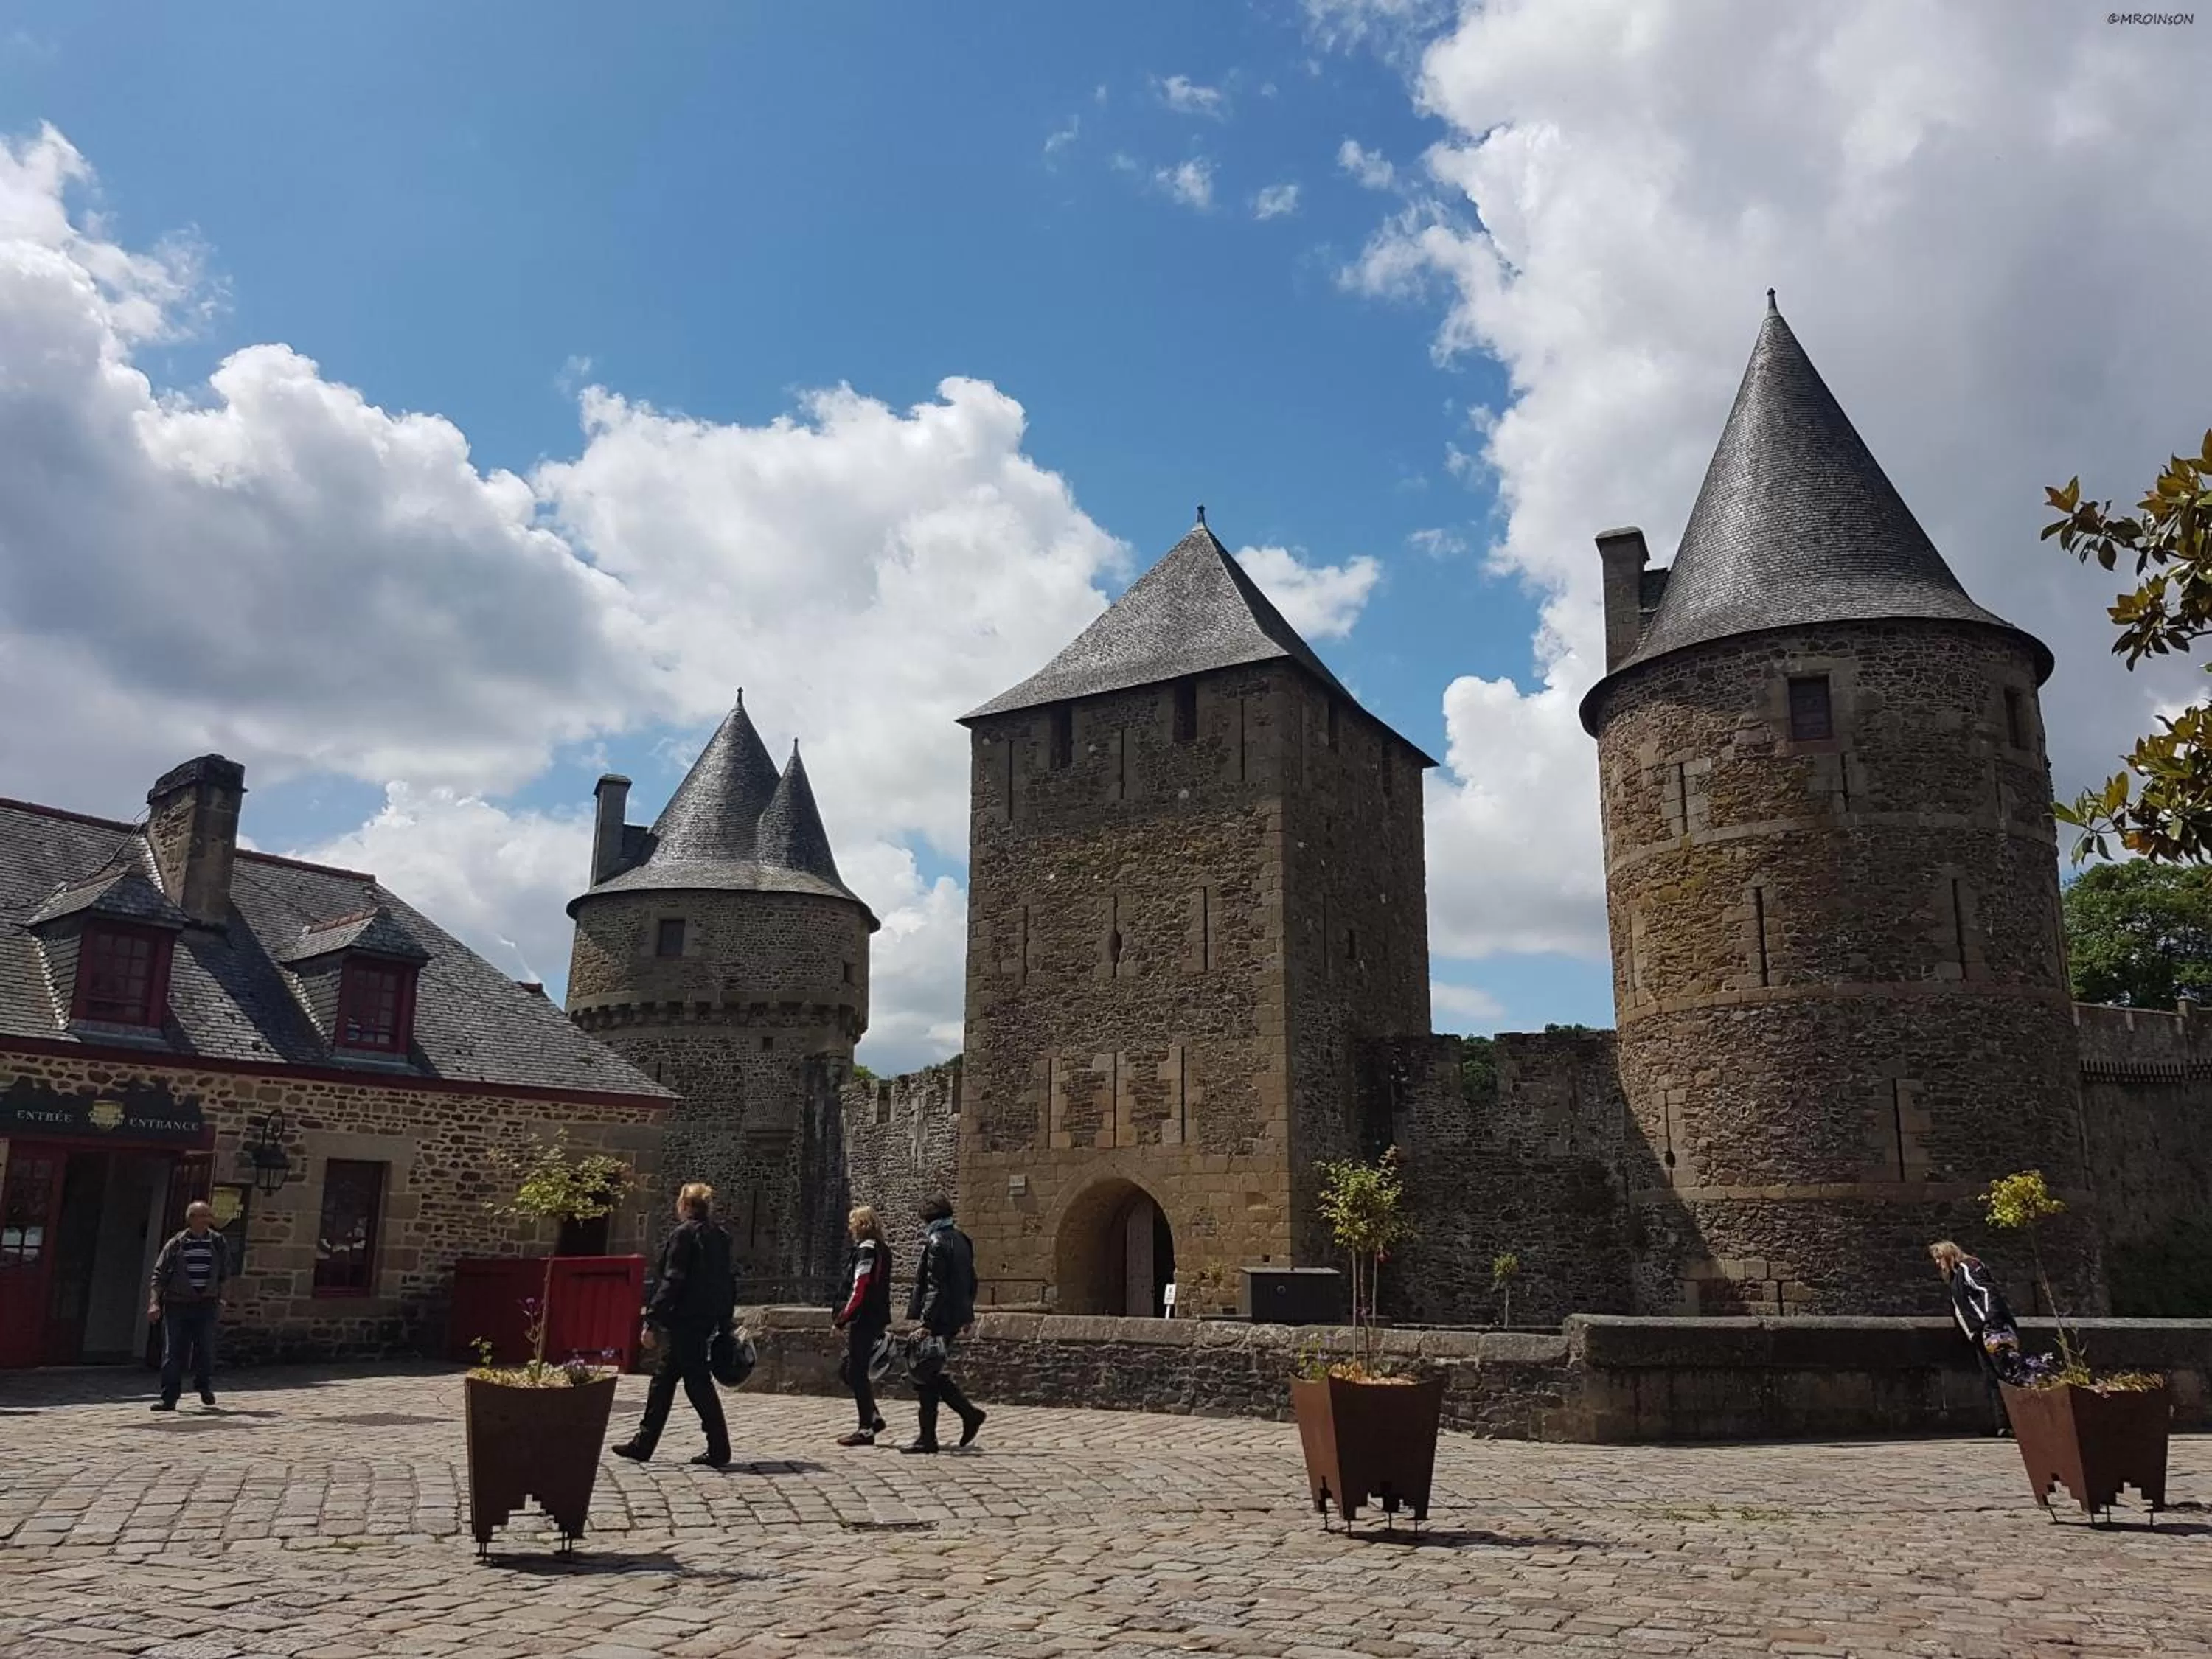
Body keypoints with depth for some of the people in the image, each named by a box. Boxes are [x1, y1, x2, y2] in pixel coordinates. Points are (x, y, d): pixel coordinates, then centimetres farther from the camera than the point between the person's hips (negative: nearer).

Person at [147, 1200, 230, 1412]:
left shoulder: (218, 1243, 6)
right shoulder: (175, 1245, 1)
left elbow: (225, 1275, 12)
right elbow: (159, 1275, -1)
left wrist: (221, 1298, 7)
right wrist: (154, 1302, -10)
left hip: (206, 1305, 1)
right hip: (177, 1305, -1)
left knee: (206, 1350, -1)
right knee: (173, 1353, -2)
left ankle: (205, 1387, 22)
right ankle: (169, 1398, 4)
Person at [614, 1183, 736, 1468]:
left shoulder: (684, 1235, -12)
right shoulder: (720, 1237, 12)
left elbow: (671, 1281, -17)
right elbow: (727, 1282, 14)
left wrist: (652, 1321, -16)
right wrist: (724, 1324, 20)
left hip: (683, 1323, -9)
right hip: (706, 1322, 9)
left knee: (697, 1382, -4)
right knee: (663, 1380, 16)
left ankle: (719, 1449, -3)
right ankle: (643, 1444, 24)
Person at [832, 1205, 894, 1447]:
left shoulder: (866, 1249, -14)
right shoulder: (882, 1249, 15)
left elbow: (859, 1289, -20)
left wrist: (843, 1318, -14)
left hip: (862, 1319, -10)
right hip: (876, 1319, 10)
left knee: (856, 1373, -3)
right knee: (849, 1370, 16)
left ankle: (866, 1429, 1)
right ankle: (873, 1417, 17)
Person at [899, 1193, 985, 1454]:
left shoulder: (937, 1243, -13)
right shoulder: (961, 1240, 14)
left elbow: (935, 1288, -19)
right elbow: (971, 1282, 19)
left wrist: (926, 1322, -20)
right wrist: (966, 1317, 24)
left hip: (938, 1321, -9)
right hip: (956, 1319, 9)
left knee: (928, 1377, -2)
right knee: (937, 1375, 17)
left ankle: (927, 1439, 2)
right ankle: (969, 1414, 12)